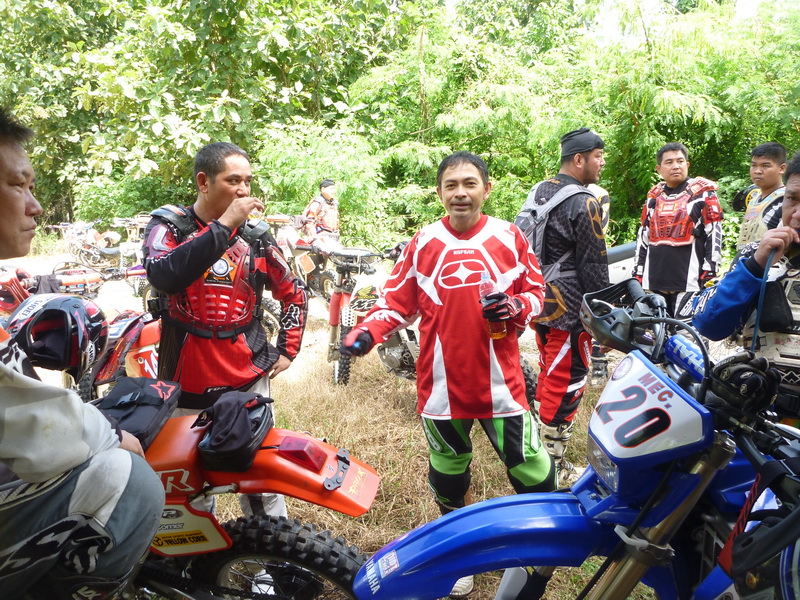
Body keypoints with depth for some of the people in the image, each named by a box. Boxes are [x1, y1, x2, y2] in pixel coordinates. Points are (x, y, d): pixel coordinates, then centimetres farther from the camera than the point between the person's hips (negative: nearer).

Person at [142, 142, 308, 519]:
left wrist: (287, 349, 11)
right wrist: (224, 226, -27)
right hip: (186, 380, -1)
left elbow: (294, 293, 17)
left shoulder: (256, 236, 5)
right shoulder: (168, 225, -3)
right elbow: (163, 276, -26)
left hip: (248, 378, 1)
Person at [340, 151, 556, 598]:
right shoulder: (423, 243, 1)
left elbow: (535, 291, 6)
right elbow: (398, 302, 3)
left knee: (533, 473, 4)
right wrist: (368, 331, -13)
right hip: (442, 384, 1)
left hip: (501, 382, -1)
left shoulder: (509, 237, 0)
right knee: (448, 475, 19)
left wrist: (516, 307, -15)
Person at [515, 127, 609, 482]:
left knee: (548, 374, 22)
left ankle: (540, 445, 35)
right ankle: (554, 468, 7)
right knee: (567, 385, -1)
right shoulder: (583, 204, -16)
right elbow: (594, 266, -15)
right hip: (569, 310, -9)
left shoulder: (537, 192, 11)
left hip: (538, 302, 9)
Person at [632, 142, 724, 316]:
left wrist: (709, 275, -9)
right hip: (653, 281, 5)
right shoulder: (653, 196, 16)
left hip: (688, 281, -5)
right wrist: (637, 275, 15)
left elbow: (714, 235, -2)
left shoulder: (702, 193, 2)